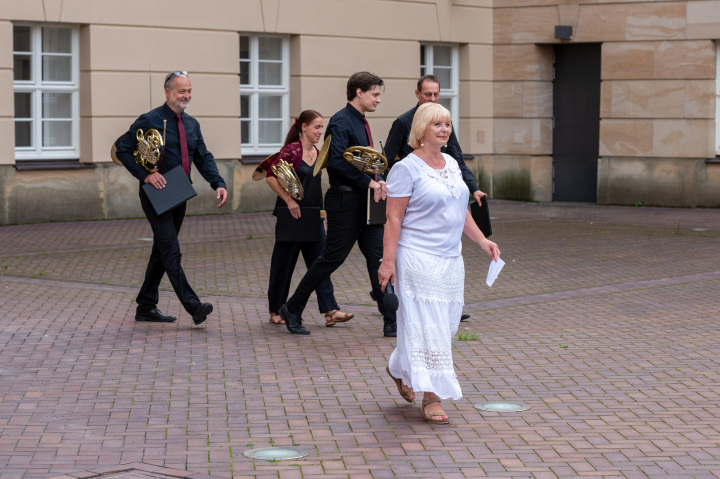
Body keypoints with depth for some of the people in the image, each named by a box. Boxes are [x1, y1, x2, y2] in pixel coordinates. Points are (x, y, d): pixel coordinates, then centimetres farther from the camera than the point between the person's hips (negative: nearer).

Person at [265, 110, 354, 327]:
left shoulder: (317, 154, 9)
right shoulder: (291, 150, -12)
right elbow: (271, 177, -15)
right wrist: (289, 200, -20)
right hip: (291, 216, -6)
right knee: (284, 263, 4)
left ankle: (330, 311, -3)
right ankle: (275, 311, 16)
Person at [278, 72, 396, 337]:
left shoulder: (361, 122, 16)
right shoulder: (341, 122, -13)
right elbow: (337, 162, -24)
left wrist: (378, 181, 0)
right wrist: (370, 182, -20)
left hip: (366, 201, 9)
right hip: (345, 202, -9)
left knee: (378, 255, 2)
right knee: (333, 257, -1)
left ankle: (391, 322, 3)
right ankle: (292, 310, 14)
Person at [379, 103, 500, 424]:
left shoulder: (452, 164, 13)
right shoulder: (407, 168, -10)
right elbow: (393, 219, -11)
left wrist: (482, 240, 12)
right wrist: (388, 261, -16)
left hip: (450, 259, 8)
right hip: (418, 259, -8)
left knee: (446, 324, 12)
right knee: (427, 327, -8)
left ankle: (400, 370, 33)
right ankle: (431, 399, -4)